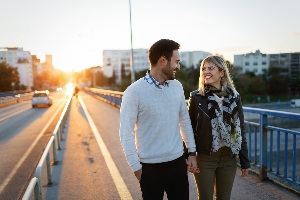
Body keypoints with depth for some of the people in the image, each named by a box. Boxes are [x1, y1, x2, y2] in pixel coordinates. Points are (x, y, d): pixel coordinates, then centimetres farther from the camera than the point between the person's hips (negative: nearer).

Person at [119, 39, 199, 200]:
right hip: (150, 167, -4)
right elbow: (126, 133, -12)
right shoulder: (134, 92, -14)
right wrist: (136, 167, -10)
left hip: (178, 162, 5)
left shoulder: (177, 86, 1)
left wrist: (192, 152, 10)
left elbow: (185, 121, 9)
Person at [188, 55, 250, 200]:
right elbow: (190, 129, -2)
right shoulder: (196, 97, -6)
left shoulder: (234, 96, 1)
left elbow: (240, 130, 4)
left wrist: (245, 160, 5)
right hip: (204, 158, -2)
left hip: (229, 158, 2)